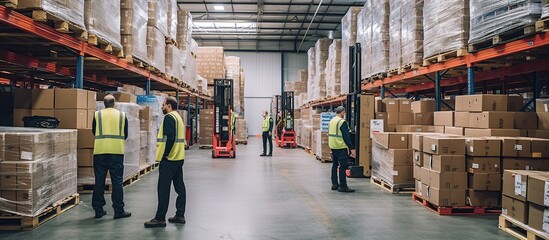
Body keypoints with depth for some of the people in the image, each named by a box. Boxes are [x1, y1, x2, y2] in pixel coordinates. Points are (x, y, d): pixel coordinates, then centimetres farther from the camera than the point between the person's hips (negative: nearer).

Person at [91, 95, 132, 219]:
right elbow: (125, 135, 11)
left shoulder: (97, 114, 3)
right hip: (117, 151, -1)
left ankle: (98, 210, 15)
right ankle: (119, 210, 5)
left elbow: (94, 132, 16)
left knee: (99, 181, 9)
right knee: (117, 181, 3)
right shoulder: (122, 115, 3)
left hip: (100, 151, 1)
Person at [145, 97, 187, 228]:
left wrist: (165, 154, -15)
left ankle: (160, 218, -1)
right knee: (180, 187, 11)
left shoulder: (169, 117, -12)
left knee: (163, 189, -5)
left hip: (169, 159, -10)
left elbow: (170, 138, -22)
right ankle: (180, 215, 17)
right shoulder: (179, 117, 18)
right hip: (179, 158, 10)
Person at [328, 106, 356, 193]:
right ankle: (342, 186, -5)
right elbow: (346, 136, -17)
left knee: (335, 165, 15)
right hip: (341, 147, -9)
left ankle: (334, 184, 19)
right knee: (343, 166, -5)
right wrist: (351, 148, -14)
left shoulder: (331, 121, 12)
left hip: (332, 146, 9)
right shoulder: (342, 122, -14)